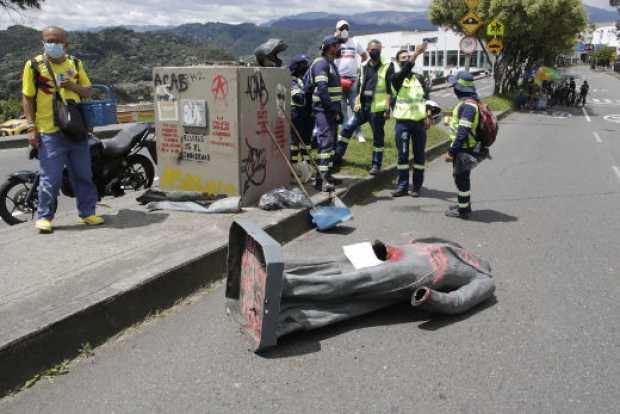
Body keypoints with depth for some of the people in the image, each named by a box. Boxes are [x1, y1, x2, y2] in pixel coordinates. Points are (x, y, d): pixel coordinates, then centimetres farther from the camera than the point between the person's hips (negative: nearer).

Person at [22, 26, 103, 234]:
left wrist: (73, 85, -8)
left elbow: (88, 91, 14)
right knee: (51, 177, -3)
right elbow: (27, 98, -1)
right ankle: (43, 216, 11)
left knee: (83, 174, 9)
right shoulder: (34, 65, -2)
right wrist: (32, 128, -8)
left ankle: (87, 212, 21)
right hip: (50, 131, -4)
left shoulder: (75, 63, 10)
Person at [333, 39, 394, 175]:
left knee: (378, 136, 3)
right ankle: (337, 156, 16)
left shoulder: (387, 67, -3)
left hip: (377, 109, -5)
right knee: (347, 129, 4)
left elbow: (390, 90, -6)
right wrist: (357, 103, 5)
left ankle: (376, 164, 13)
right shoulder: (364, 66, 12)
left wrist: (387, 108, -12)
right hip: (363, 107, 5)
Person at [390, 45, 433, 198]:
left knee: (419, 155, 4)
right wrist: (416, 53, -31)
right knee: (402, 155, 0)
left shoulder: (419, 79, 12)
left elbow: (426, 98, 9)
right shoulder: (396, 77, 1)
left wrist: (428, 116, -4)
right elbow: (405, 71, -21)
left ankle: (417, 186, 11)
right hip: (402, 122, -3)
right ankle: (402, 186, 7)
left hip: (419, 122, 3)